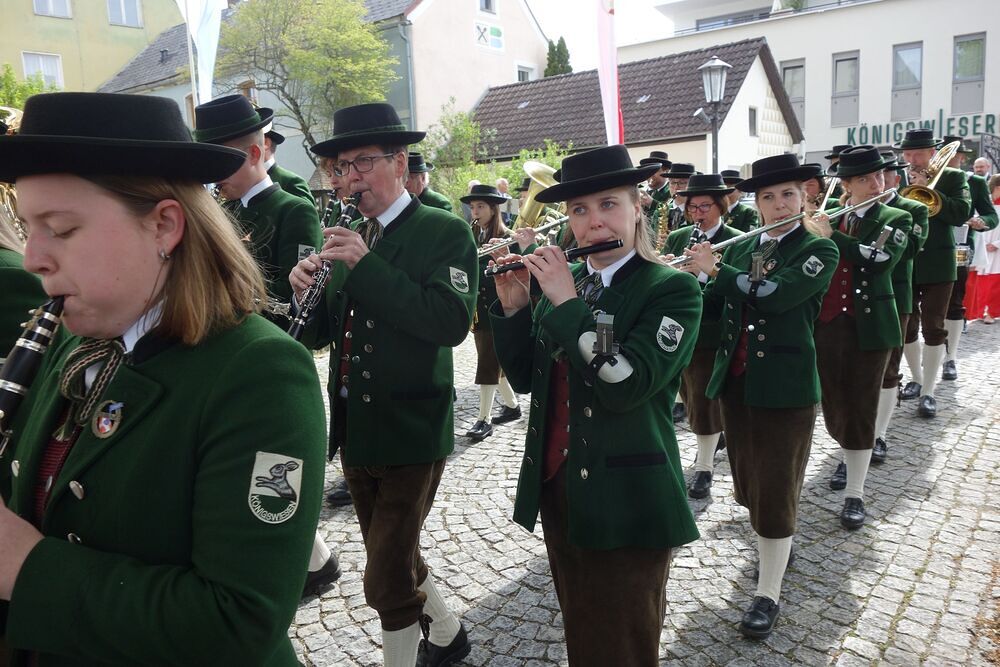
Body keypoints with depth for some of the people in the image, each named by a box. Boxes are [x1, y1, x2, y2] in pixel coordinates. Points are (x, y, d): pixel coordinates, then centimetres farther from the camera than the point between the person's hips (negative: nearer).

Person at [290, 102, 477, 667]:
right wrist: (305, 292, -13)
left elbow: (452, 321, -24)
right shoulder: (350, 236, 8)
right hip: (354, 429, 7)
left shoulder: (445, 232, -9)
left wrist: (366, 265, -25)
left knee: (388, 578, -2)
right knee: (395, 559, 21)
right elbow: (323, 333, 8)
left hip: (412, 434, -7)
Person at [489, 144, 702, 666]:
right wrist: (513, 306, -8)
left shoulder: (672, 289, -12)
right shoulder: (562, 283, 5)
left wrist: (566, 302, -22)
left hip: (626, 500, -5)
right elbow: (526, 378, 5)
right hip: (557, 488, 6)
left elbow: (625, 385, -26)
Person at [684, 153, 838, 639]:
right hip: (736, 379, 6)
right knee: (748, 481, 16)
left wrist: (715, 270, -16)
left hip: (786, 385, -5)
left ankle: (768, 594, 9)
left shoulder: (819, 250, -6)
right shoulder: (740, 248, 10)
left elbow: (775, 294, -23)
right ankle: (774, 550, 41)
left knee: (775, 489, -1)